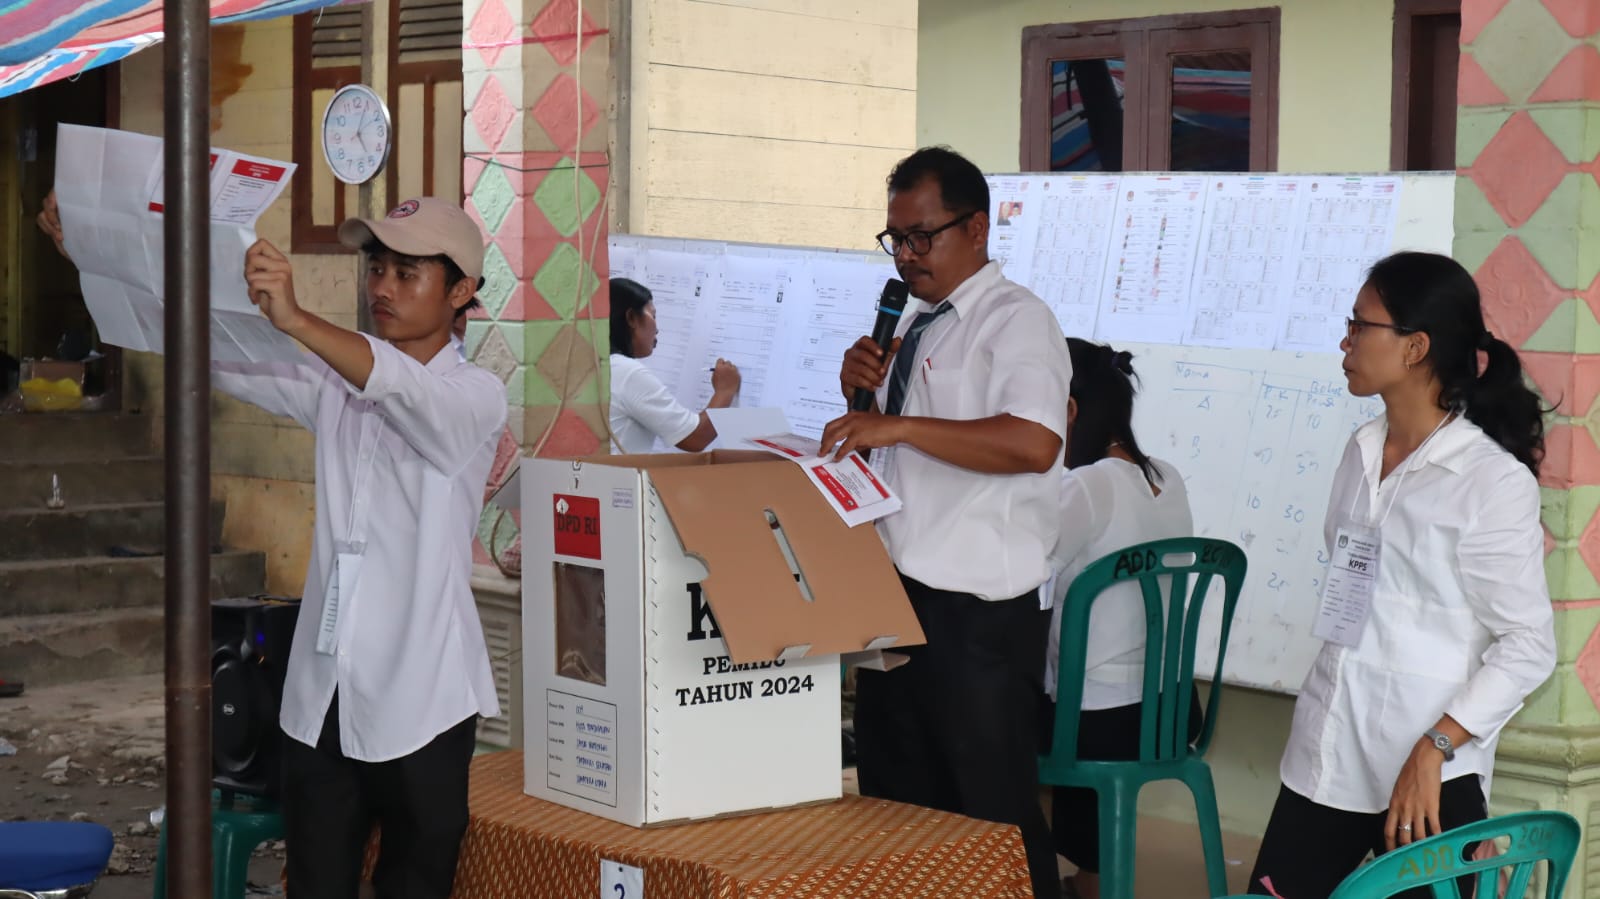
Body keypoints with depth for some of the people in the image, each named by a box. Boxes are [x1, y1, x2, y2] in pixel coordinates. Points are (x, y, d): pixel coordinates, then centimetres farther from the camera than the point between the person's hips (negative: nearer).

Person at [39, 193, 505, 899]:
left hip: (420, 706, -5)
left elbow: (406, 390, -27)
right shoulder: (335, 383, 12)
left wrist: (295, 321, -43)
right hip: (321, 696, 5)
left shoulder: (475, 396, -5)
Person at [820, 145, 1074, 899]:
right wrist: (863, 389, 6)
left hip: (978, 611, -9)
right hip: (898, 595, 9)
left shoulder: (1015, 320, -12)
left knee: (992, 814, -2)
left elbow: (1033, 443, -29)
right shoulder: (916, 321, 15)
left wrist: (897, 426, -31)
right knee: (896, 802, 17)